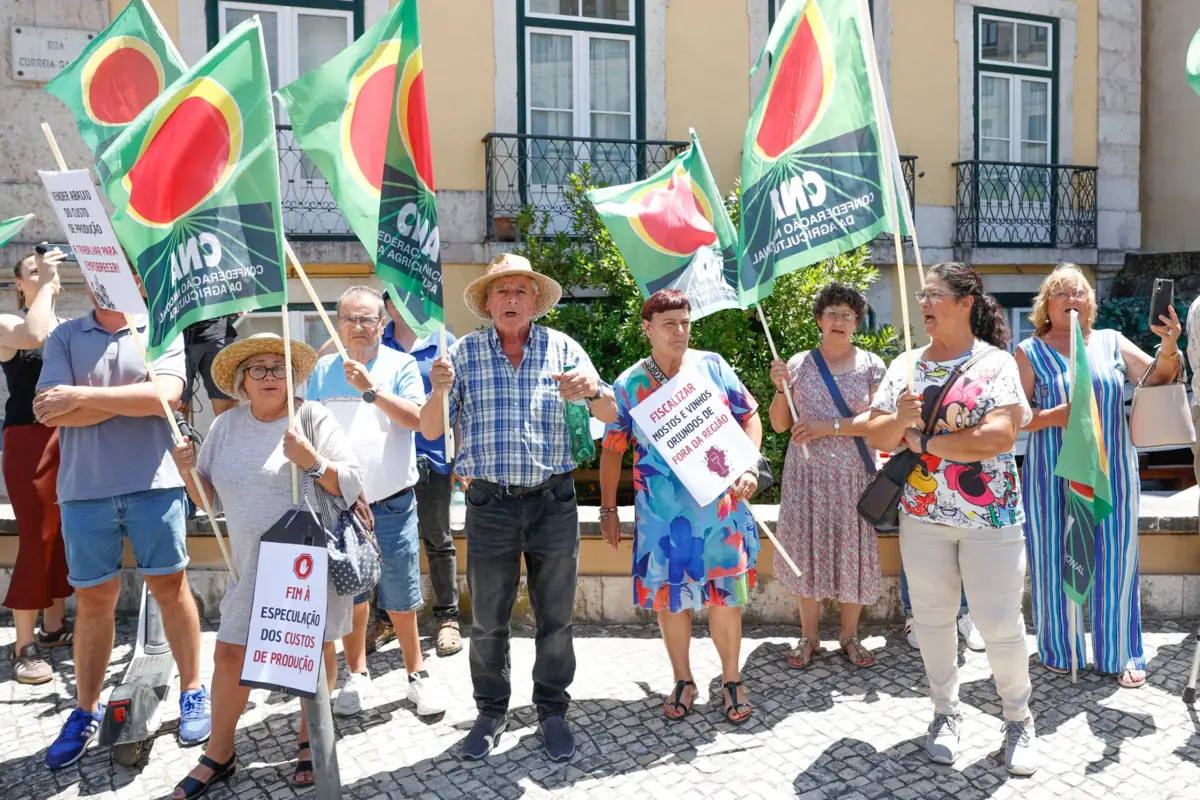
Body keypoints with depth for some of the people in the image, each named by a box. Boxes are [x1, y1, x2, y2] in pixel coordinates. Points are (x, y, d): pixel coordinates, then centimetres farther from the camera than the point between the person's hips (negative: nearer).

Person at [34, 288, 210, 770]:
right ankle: (85, 712, 24)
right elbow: (51, 412, -5)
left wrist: (82, 395, -12)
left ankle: (193, 691, 21)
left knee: (170, 587, 7)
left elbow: (165, 395, -13)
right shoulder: (64, 338, 8)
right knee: (93, 600, 10)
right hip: (84, 490, 2)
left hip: (154, 483, -1)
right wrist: (134, 399, -9)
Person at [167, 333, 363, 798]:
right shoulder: (226, 425, 5)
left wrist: (312, 462, -27)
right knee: (229, 655, 8)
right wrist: (188, 470, -6)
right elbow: (210, 498, 12)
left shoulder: (312, 417, -9)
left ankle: (310, 740, 30)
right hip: (252, 565, 4)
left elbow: (352, 486, -12)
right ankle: (218, 756, 27)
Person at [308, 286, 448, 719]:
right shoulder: (323, 370, 9)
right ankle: (356, 674, 28)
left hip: (392, 502, -3)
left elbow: (415, 418, -14)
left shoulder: (400, 365, -1)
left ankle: (416, 672, 20)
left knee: (400, 597, 3)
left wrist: (370, 389, -23)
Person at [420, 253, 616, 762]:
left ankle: (552, 710, 28)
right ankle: (491, 712, 29)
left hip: (553, 503, 0)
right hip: (490, 505, 0)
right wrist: (439, 390, -20)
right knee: (488, 621, 10)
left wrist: (593, 390, -22)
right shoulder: (465, 352, 2)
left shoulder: (561, 348, 2)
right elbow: (430, 431, 0)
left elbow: (610, 415, 1)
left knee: (555, 618, 10)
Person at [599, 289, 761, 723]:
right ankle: (683, 681, 29)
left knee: (725, 593, 6)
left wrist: (748, 467, -8)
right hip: (662, 512, 0)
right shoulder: (628, 385, 1)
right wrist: (608, 509, 7)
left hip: (719, 506, 0)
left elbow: (750, 416, 7)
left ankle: (731, 681, 26)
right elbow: (612, 449, 7)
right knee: (670, 595, 9)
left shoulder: (713, 366, 1)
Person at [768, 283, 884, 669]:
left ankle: (849, 636, 21)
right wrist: (780, 387, -11)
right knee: (806, 550, 4)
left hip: (854, 474, 0)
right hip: (806, 474, 1)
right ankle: (809, 636, 19)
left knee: (853, 551, 3)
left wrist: (828, 426, -16)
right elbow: (779, 425, 5)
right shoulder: (799, 364, 5)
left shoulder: (871, 365, 4)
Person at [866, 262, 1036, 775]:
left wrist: (921, 440, -13)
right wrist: (899, 421, -19)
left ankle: (1018, 718, 24)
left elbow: (997, 438, -19)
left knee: (1001, 624, 1)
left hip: (990, 517, -3)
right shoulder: (905, 366, 6)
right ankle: (945, 713, 29)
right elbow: (875, 436, 3)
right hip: (922, 515, 4)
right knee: (933, 617, 11)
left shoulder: (997, 364, -5)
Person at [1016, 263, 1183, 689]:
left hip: (1112, 473, 2)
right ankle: (1060, 649, 25)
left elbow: (1157, 378, 2)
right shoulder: (1031, 352, -1)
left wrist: (1169, 349, -17)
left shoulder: (1111, 342, 6)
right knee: (1057, 561, 7)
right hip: (1053, 477, -2)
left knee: (1115, 561, 8)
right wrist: (1052, 417, -21)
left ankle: (1120, 654, 25)